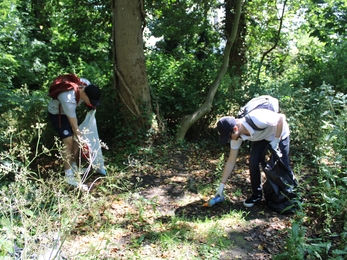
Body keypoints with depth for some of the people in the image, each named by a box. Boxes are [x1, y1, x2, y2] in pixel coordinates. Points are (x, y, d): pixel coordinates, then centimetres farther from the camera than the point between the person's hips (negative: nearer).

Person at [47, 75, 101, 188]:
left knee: (76, 139, 6)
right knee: (69, 142, -13)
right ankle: (69, 176, -4)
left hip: (69, 110, 7)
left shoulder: (87, 85, -26)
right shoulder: (69, 101, -43)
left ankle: (73, 166, 23)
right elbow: (74, 126, -33)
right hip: (57, 113, -7)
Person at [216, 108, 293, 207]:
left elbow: (282, 118, -29)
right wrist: (221, 185, -14)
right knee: (253, 161, -12)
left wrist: (276, 141, -28)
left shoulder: (256, 120, -44)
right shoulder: (237, 136, -23)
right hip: (261, 137, 4)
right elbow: (231, 162, -15)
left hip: (279, 134, -4)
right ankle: (257, 194, 7)